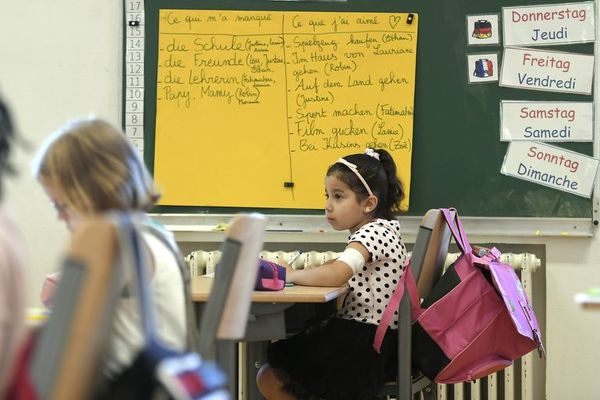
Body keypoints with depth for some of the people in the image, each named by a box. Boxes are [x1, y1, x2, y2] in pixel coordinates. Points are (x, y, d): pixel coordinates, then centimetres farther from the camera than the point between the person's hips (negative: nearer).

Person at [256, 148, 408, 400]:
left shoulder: (374, 233, -18)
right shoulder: (377, 230, 13)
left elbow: (334, 275, -34)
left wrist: (291, 275, -18)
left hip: (363, 345, -10)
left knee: (270, 379, -4)